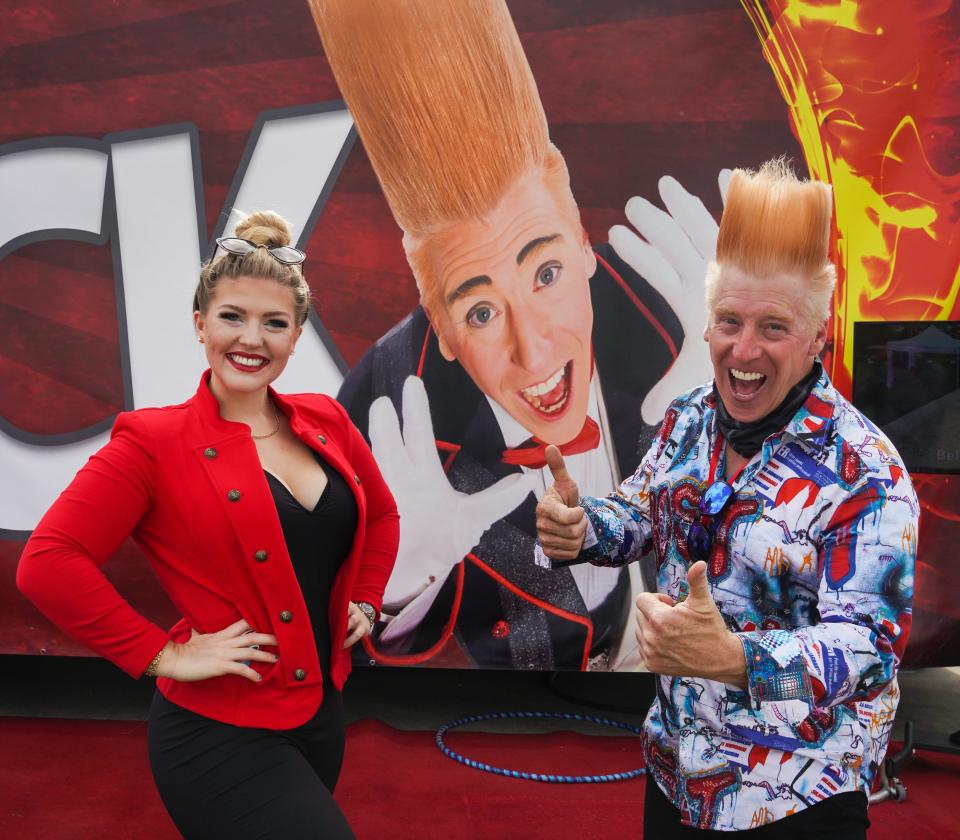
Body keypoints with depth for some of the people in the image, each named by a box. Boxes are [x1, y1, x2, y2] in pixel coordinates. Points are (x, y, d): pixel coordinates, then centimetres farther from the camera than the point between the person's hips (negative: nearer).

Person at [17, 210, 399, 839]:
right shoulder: (154, 441, -14)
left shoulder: (326, 421, 2)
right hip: (221, 733, -6)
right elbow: (47, 564, -22)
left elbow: (382, 514, 19)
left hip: (322, 713, 6)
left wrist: (364, 602, 9)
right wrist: (163, 654, -21)